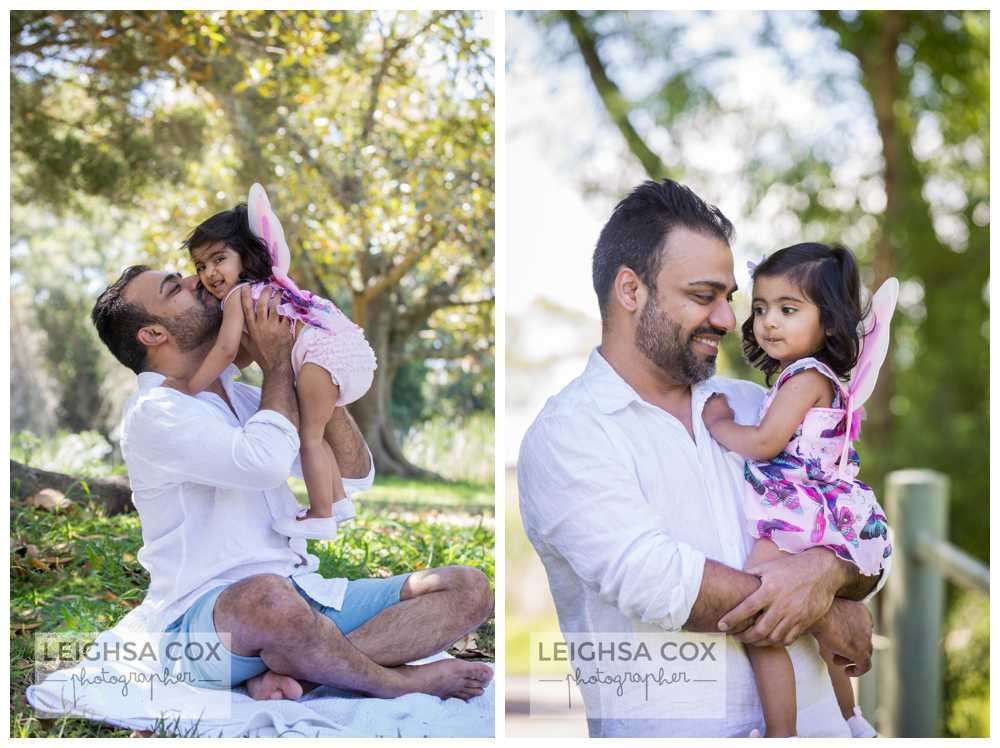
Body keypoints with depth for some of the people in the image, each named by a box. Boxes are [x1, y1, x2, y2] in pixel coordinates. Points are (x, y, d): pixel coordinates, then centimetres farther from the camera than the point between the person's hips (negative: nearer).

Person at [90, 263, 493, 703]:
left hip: (303, 593, 8)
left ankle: (293, 670, -23)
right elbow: (266, 461, -23)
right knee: (270, 598, -43)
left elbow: (355, 475, 16)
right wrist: (277, 365, -6)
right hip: (206, 615, -8)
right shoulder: (151, 413, -5)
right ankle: (393, 682, -15)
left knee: (469, 588, -5)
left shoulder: (243, 398, 20)